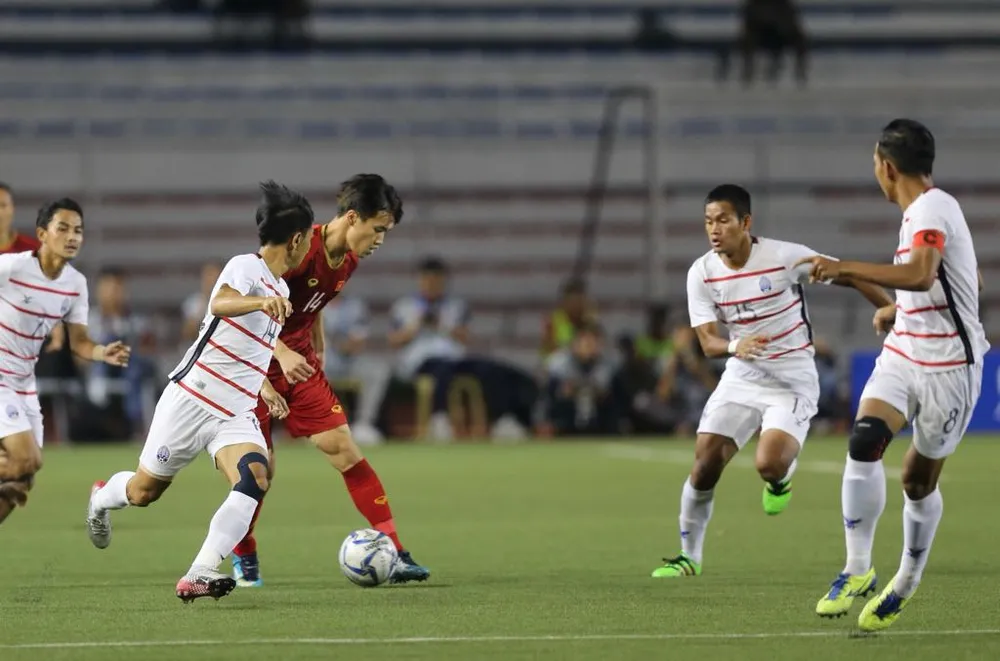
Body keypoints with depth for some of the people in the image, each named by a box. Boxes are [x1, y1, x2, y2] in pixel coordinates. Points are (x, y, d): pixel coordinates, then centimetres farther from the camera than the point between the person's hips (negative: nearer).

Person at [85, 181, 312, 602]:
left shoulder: (281, 292, 13)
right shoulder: (245, 267, -13)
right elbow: (221, 302, -38)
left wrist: (263, 387, 36)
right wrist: (261, 302, -57)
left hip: (236, 416, 6)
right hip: (190, 401, -6)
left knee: (255, 480, -23)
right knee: (144, 491, 10)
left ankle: (199, 575, -28)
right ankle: (102, 498, 47)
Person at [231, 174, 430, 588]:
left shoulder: (348, 261, 1)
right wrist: (282, 353, -31)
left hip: (300, 361, 7)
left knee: (343, 447, -4)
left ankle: (394, 552, -9)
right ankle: (243, 559, 18)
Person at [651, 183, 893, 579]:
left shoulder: (784, 257, -16)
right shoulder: (702, 273, -6)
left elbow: (848, 276, -6)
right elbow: (708, 342, -7)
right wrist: (736, 347, -30)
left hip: (792, 380, -4)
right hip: (741, 378, 4)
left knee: (769, 465, -25)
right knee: (705, 464, -6)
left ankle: (781, 478, 15)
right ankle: (689, 556, 12)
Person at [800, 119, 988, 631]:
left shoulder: (932, 210, -17)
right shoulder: (921, 211, 11)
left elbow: (922, 274, -37)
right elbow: (954, 280, 26)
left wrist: (845, 269, -34)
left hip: (949, 366, -7)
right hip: (903, 354, 7)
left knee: (919, 479, 4)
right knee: (863, 442, -17)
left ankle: (905, 585, 24)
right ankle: (857, 569, -13)